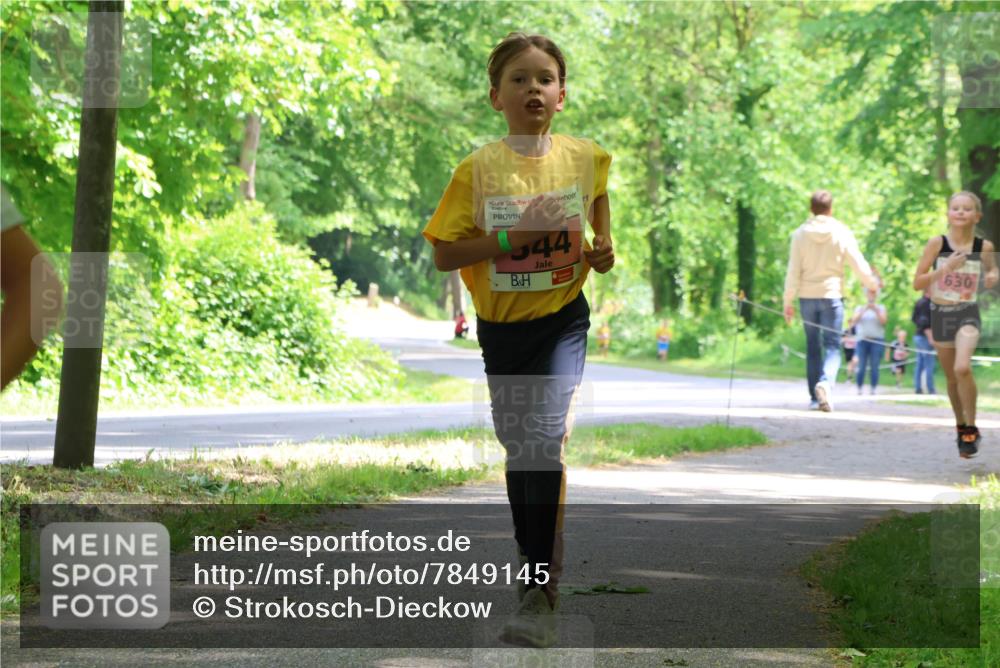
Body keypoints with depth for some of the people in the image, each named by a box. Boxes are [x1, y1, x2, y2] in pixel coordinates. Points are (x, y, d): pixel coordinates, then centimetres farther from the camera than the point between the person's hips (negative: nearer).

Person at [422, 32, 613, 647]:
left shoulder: (583, 157, -4)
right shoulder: (477, 170, -9)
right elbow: (444, 254, -10)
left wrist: (603, 241, 2)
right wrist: (511, 237, -23)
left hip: (562, 321, -2)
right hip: (500, 326, 2)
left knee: (545, 438, -19)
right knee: (517, 448, 13)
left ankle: (540, 594, -20)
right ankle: (538, 562, 32)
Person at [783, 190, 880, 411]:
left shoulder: (800, 234, -2)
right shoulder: (842, 233, -4)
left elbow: (793, 271, -2)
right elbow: (859, 264, 1)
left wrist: (788, 302, 3)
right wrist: (873, 283, 20)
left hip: (807, 296, 2)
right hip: (832, 295, -2)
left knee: (812, 347, 12)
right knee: (832, 345, 0)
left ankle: (815, 397, 12)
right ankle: (826, 381, -28)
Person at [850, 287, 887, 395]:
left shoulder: (880, 308, 11)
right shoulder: (860, 308, 12)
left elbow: (883, 321, -4)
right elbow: (854, 321, -2)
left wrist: (875, 310, -14)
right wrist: (864, 310, -13)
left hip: (877, 340, 0)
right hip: (862, 339, 0)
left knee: (874, 366, -7)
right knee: (861, 367, -6)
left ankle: (873, 390, -6)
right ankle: (859, 390, -3)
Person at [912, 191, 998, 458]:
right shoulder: (937, 243, -8)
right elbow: (917, 283, -8)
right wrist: (945, 268, -21)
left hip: (967, 314, -2)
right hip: (940, 314, 2)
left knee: (962, 368, -25)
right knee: (952, 377, 14)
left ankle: (971, 429, -10)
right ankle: (961, 425, 38)